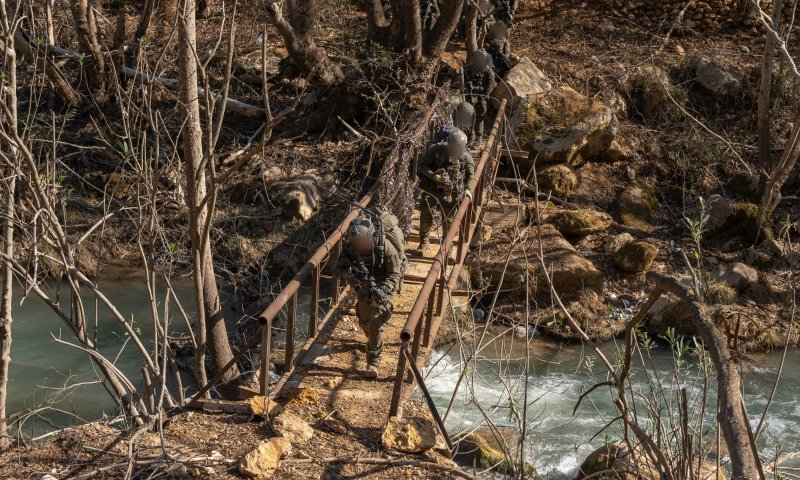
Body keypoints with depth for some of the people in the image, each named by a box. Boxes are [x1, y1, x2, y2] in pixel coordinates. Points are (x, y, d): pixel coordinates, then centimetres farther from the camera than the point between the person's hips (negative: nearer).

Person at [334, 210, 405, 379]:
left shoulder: (386, 246, -31)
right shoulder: (351, 245, -19)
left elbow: (395, 274, -26)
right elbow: (338, 268, -14)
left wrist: (383, 290, -44)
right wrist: (348, 275, -38)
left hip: (383, 287, -5)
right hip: (364, 288, 5)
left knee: (376, 324, -17)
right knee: (364, 322, 18)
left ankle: (373, 363, -7)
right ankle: (372, 341, 51)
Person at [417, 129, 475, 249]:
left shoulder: (465, 155, -8)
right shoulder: (435, 150, -16)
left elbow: (470, 172, 9)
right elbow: (421, 166, -12)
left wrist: (467, 188, -1)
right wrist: (435, 176, -24)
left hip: (450, 194, 1)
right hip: (432, 189, -1)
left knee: (448, 220, 6)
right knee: (426, 216, -3)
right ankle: (424, 242, 21)